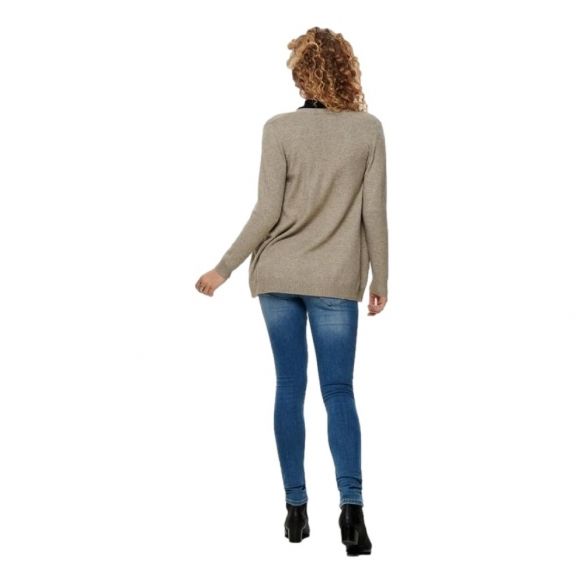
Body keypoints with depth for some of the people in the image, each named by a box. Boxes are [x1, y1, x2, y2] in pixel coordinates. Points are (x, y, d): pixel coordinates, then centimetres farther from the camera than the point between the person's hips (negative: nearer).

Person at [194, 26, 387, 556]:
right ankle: (352, 505, -12)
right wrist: (381, 278, 7)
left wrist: (224, 268, 0)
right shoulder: (369, 128, -3)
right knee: (338, 391, 4)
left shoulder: (280, 129, -6)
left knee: (289, 388, 8)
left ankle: (296, 509, 11)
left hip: (279, 275, 0)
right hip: (336, 280, 0)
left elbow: (268, 211, -9)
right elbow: (375, 211, -2)